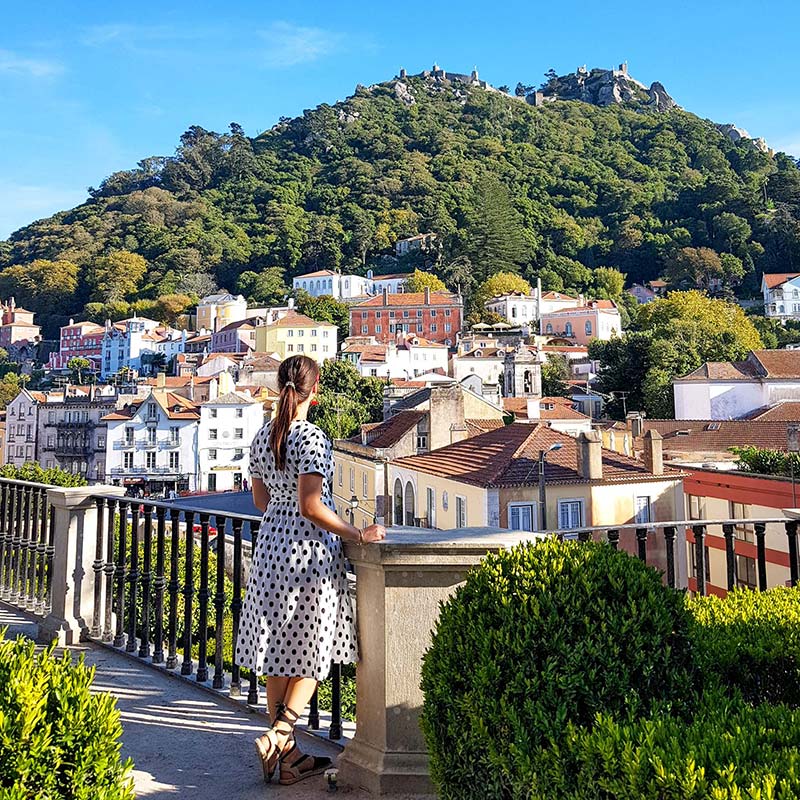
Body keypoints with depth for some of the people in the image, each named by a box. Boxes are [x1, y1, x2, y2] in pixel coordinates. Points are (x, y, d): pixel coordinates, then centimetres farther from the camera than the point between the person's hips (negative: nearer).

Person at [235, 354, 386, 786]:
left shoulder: (263, 435, 6)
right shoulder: (312, 437, -17)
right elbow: (310, 507, -21)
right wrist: (357, 534, -14)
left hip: (270, 547, 7)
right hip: (310, 550, -7)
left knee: (279, 654, 13)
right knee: (309, 656, 9)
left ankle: (288, 755, 23)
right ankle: (278, 735, 0)